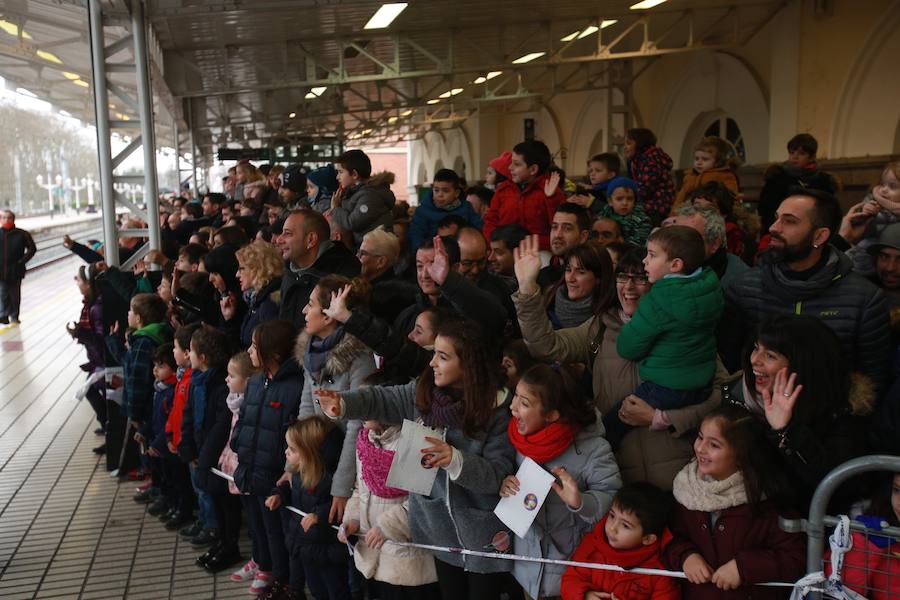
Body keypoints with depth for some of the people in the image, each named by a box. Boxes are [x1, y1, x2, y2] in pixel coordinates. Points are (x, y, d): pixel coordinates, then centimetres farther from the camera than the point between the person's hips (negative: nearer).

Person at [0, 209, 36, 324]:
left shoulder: (22, 234, -5)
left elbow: (32, 248, 2)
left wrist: (22, 261, -7)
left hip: (15, 271, -1)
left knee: (15, 295, 9)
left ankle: (14, 316, 21)